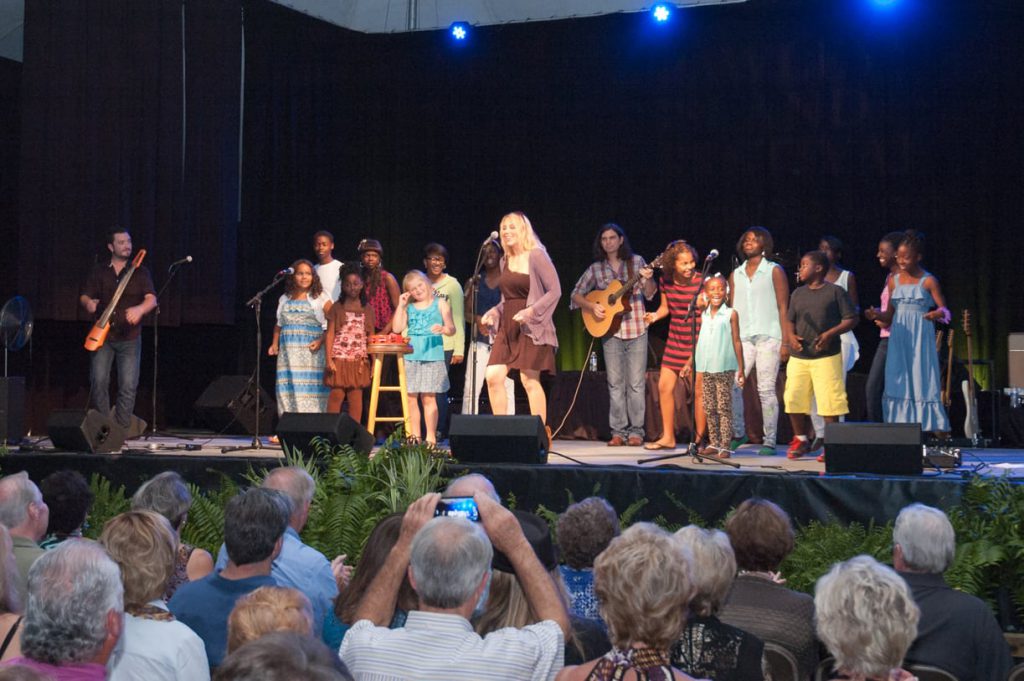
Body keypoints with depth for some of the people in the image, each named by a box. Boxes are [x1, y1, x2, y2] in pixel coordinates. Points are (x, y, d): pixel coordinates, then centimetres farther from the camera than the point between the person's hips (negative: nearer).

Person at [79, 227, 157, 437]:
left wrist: (139, 309, -28)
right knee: (98, 381, -9)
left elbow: (151, 299, -6)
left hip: (130, 337, -1)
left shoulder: (140, 272, 5)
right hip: (103, 335, 1)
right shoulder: (98, 271, 11)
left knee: (128, 386, -7)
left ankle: (122, 429, 5)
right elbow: (84, 296, 8)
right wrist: (88, 303, -17)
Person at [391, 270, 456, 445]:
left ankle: (431, 437, -3)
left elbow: (452, 330, 3)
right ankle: (415, 436, 8)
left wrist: (443, 329, -19)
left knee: (428, 397, -6)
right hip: (411, 357, 3)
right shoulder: (409, 308, 14)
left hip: (432, 356, -3)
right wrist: (401, 305, 2)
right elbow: (397, 328, 3)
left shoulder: (440, 304, 7)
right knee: (411, 397, 1)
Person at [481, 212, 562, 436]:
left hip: (531, 327, -7)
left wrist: (532, 311, -20)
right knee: (493, 376, -5)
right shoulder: (505, 261, 15)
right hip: (507, 327, 7)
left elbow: (555, 290, -10)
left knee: (530, 380, -6)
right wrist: (493, 314, 6)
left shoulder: (536, 256, -7)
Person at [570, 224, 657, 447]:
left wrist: (648, 280, -19)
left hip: (637, 330, -1)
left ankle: (636, 431, 2)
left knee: (636, 383, -3)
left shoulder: (636, 261, 4)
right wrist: (592, 306, -7)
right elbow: (576, 294, 10)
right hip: (610, 330, 1)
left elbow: (650, 294, 2)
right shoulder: (596, 269, 7)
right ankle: (618, 431, 6)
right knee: (615, 384, 1)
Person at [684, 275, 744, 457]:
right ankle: (713, 443, 16)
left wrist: (740, 368, -3)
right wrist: (690, 363, 12)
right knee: (709, 408, 8)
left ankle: (725, 446, -2)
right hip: (706, 368, 5)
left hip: (725, 368, -5)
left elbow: (736, 342, -1)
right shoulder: (704, 315, 10)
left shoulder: (731, 314, -2)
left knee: (724, 408, -3)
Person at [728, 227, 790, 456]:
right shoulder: (735, 275, 16)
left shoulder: (774, 271, 5)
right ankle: (738, 433, 8)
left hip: (768, 336, -3)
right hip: (742, 338, 4)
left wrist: (785, 341, -7)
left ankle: (769, 441, 0)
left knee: (766, 389, -5)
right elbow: (732, 308, 16)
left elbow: (783, 307, 0)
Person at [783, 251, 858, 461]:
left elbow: (851, 319, -3)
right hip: (798, 356, 5)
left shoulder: (835, 292, -1)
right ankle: (800, 440, 20)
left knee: (829, 402, -6)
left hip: (827, 356, -5)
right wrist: (791, 336, -2)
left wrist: (831, 333, -16)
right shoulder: (798, 294, 15)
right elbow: (790, 320, 19)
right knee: (794, 399, 3)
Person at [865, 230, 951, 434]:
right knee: (898, 383, 1)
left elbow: (945, 310, -3)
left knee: (923, 381, -7)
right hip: (899, 339, 4)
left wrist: (938, 314, -25)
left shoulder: (928, 281, -1)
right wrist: (877, 315, -6)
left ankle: (938, 429, -3)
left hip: (921, 338, -4)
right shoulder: (894, 281, 11)